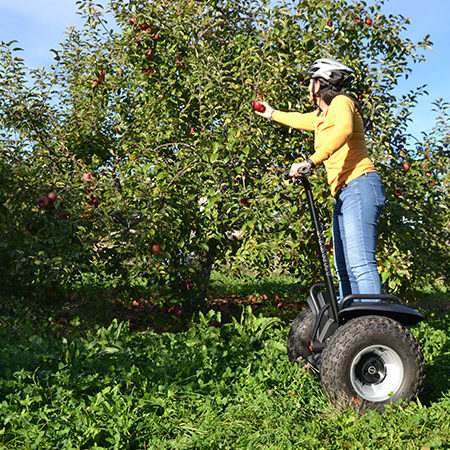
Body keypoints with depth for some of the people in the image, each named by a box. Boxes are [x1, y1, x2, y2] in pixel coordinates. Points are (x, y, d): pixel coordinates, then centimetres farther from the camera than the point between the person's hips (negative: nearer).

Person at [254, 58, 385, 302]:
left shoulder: (341, 102, 0)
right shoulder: (321, 115, 27)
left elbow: (344, 129, -24)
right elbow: (300, 119, 50)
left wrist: (311, 161, -31)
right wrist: (272, 114, 65)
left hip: (360, 186, -10)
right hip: (343, 195, 10)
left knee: (361, 263, -21)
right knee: (345, 269, 3)